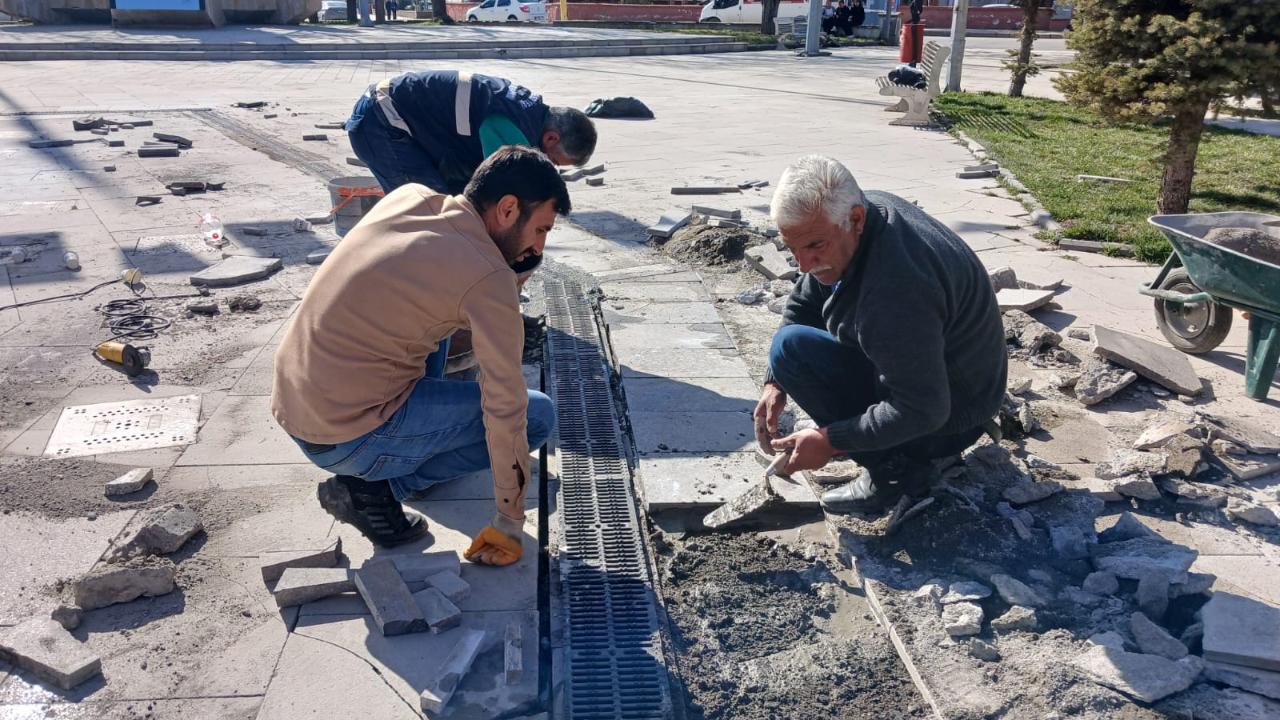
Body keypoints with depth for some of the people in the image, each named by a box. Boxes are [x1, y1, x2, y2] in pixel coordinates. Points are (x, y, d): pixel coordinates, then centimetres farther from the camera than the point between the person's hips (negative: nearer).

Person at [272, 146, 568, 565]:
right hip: (348, 442, -8)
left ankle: (425, 424, 25)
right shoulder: (488, 278, -17)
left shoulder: (407, 196, 3)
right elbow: (505, 408, -13)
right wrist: (508, 525, -4)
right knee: (538, 416, -1)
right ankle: (376, 487, -3)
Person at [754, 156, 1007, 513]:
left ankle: (894, 469, -9)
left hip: (947, 422, -9)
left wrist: (829, 441, -26)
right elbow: (803, 304, 4)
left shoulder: (895, 290, -38)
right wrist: (775, 382, -5)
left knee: (792, 348, -20)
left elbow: (922, 412, -32)